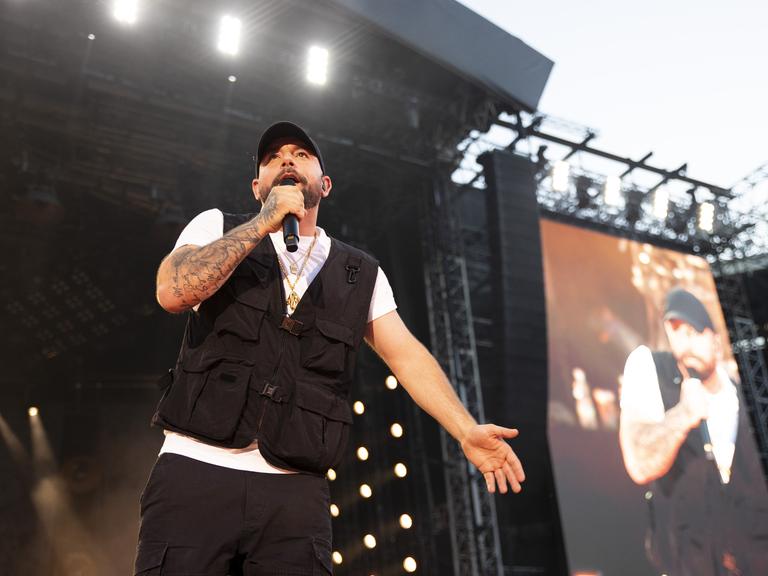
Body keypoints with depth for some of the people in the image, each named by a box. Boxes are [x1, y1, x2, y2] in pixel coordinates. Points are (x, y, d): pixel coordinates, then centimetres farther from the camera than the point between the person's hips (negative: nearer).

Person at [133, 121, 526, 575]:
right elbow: (173, 291, -9)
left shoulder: (361, 273, 14)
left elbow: (407, 355, 7)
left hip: (295, 490, 2)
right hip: (196, 471, -1)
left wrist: (467, 430, -7)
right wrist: (265, 221, -10)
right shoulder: (218, 227, 9)